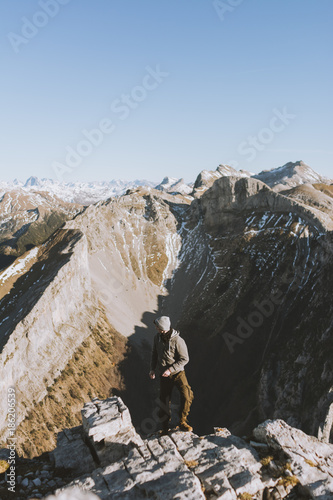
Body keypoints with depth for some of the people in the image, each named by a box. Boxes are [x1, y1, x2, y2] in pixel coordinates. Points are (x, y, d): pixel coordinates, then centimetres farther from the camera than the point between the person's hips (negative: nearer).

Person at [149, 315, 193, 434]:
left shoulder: (178, 340, -20)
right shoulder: (157, 337, -3)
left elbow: (184, 359, -14)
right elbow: (155, 353, 14)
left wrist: (170, 369, -20)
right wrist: (153, 368, 5)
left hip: (177, 372, -4)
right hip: (163, 375, 4)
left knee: (187, 395, -23)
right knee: (164, 401, 9)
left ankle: (182, 422, -4)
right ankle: (164, 427, 29)